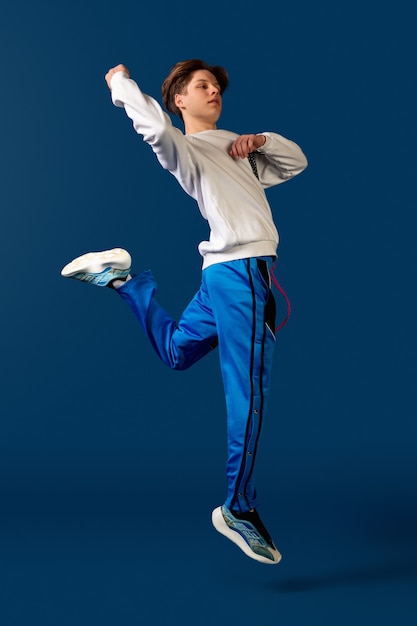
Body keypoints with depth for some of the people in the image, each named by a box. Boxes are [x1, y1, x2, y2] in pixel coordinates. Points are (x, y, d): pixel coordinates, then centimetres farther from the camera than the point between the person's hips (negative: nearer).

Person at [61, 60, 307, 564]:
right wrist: (120, 85, -7)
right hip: (240, 271, -9)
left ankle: (123, 276, 29)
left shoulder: (236, 146, 23)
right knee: (248, 391, -8)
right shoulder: (185, 149, -2)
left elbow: (296, 163, 26)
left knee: (174, 351, 25)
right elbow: (156, 128, -25)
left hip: (227, 273, 9)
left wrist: (261, 140, 6)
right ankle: (239, 509, 1)